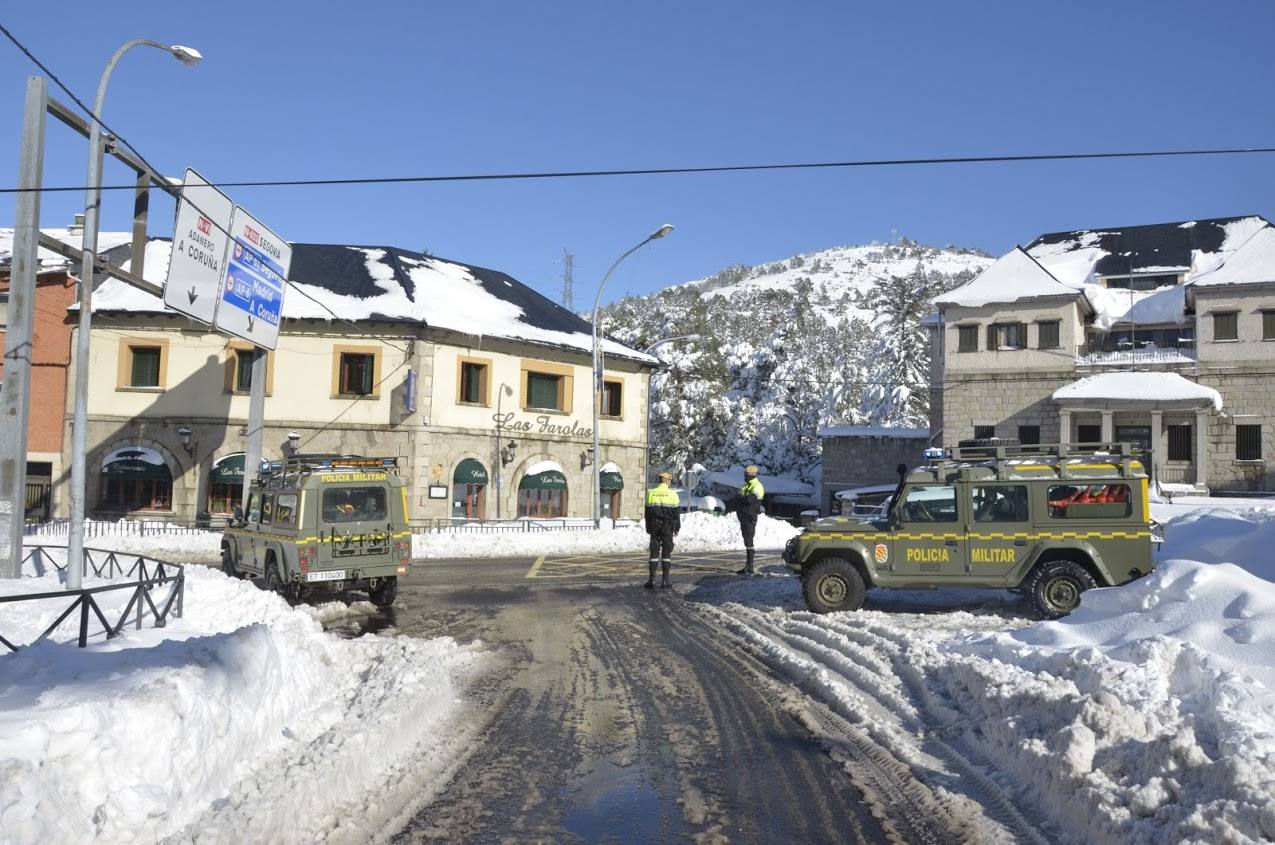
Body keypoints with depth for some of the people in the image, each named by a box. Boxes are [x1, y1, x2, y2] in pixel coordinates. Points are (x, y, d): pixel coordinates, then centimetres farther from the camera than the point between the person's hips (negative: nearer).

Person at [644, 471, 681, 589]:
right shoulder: (672, 494, -4)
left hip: (654, 527, 2)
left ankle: (652, 580, 1)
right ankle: (665, 581, 1)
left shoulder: (650, 493, 3)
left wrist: (648, 528, 14)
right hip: (668, 527, -2)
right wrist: (677, 528, 8)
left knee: (654, 553, 5)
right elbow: (677, 513, -1)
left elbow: (647, 513, 7)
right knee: (666, 553, 3)